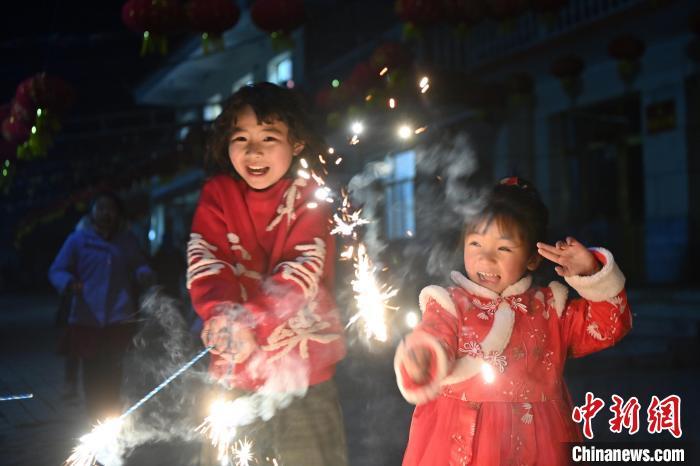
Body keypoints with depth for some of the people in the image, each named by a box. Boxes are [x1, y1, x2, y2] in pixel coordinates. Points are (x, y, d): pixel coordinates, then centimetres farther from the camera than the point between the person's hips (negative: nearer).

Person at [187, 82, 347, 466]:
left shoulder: (309, 197, -3)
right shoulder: (217, 194, 1)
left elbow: (301, 270, -16)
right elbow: (205, 264, -11)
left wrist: (251, 323, -31)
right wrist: (226, 321, -31)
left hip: (304, 374, -1)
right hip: (234, 373, 2)